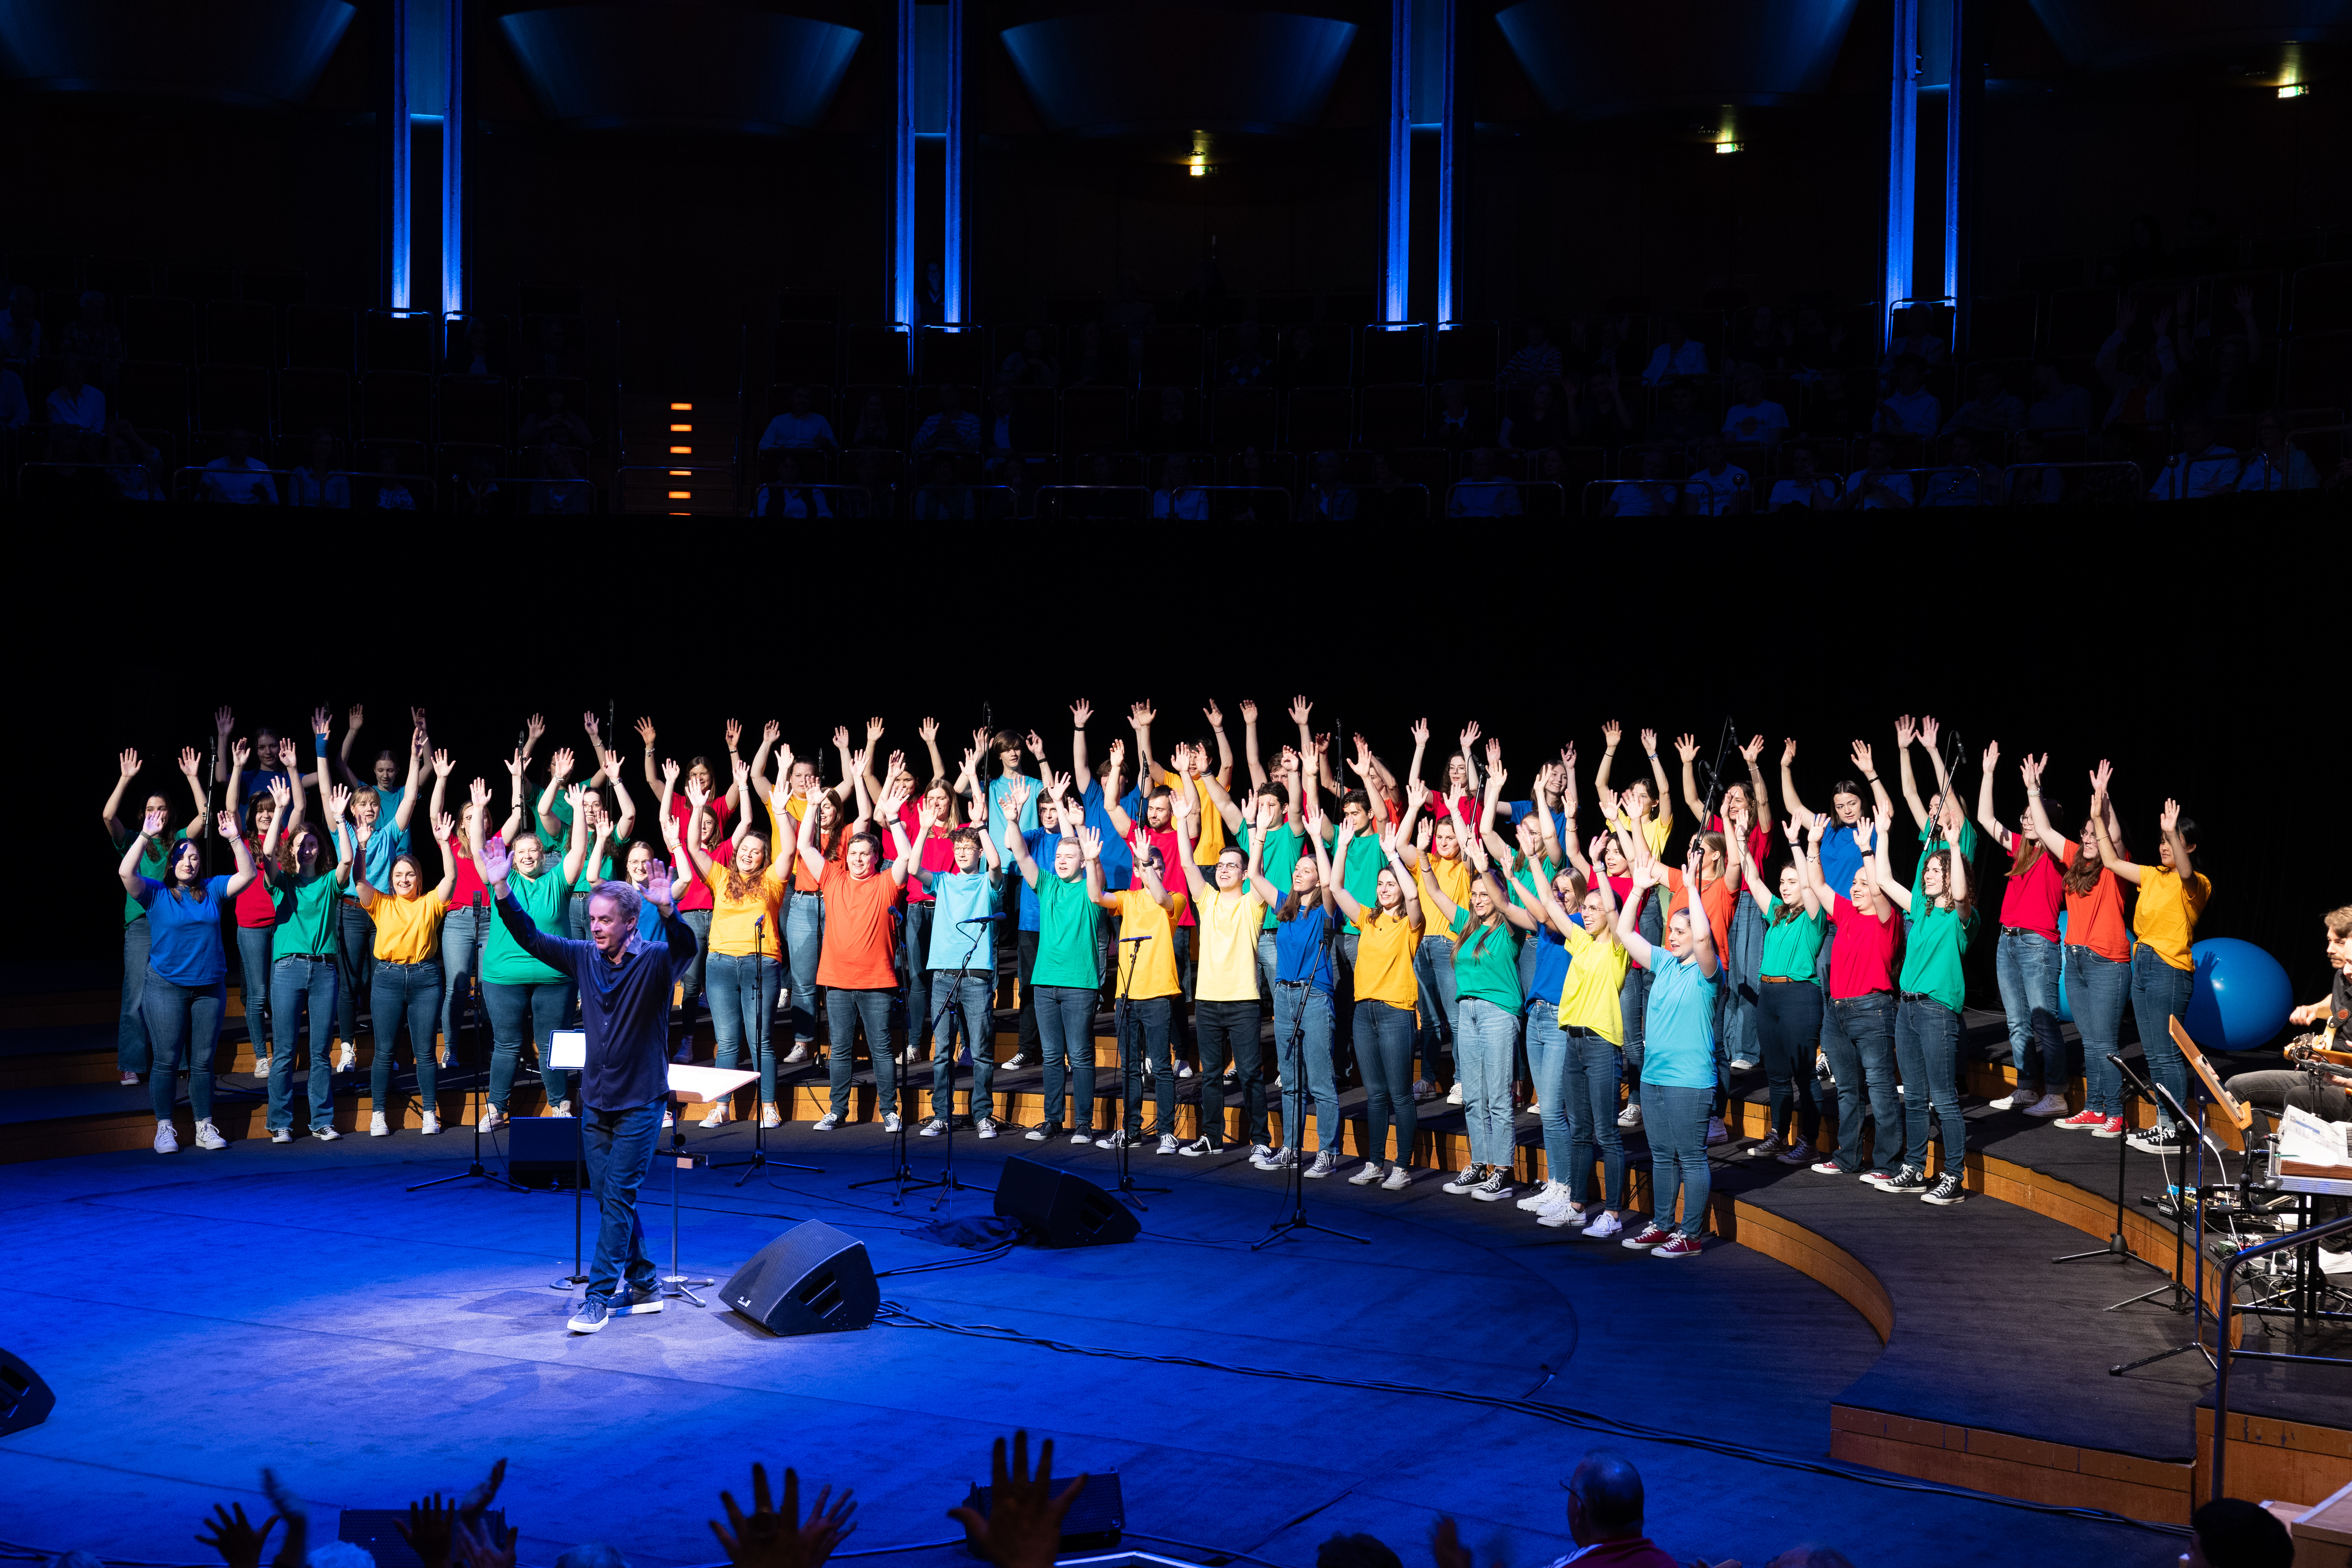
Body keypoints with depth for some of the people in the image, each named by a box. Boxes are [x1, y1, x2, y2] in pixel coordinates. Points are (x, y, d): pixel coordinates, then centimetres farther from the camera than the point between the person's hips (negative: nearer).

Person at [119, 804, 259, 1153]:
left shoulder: (212, 890, 8)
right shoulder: (155, 894, -1)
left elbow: (248, 875, 0)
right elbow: (126, 873, -17)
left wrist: (235, 840, -12)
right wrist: (145, 837, -25)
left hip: (210, 987, 3)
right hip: (167, 987, -3)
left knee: (203, 1061, 7)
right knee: (167, 1060, -2)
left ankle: (205, 1128, 13)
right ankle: (164, 1128, 6)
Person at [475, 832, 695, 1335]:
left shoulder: (655, 961, -12)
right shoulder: (584, 957, 3)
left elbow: (685, 946, -32)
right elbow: (530, 937, 1)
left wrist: (667, 910, -52)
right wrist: (500, 889, -12)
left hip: (640, 1102, -5)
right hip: (596, 1100, 6)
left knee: (618, 1197, -7)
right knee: (611, 1199, 10)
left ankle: (599, 1295, -3)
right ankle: (643, 1285, 22)